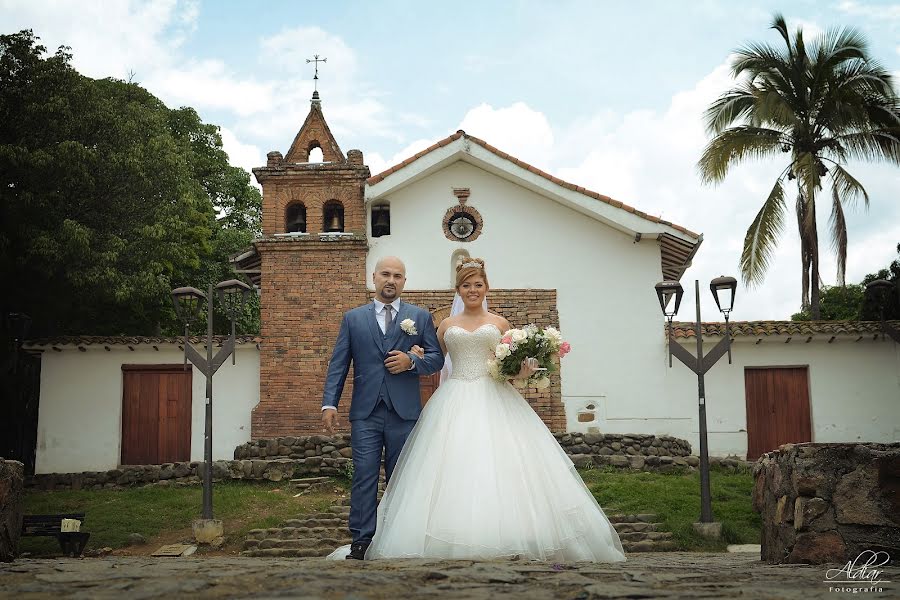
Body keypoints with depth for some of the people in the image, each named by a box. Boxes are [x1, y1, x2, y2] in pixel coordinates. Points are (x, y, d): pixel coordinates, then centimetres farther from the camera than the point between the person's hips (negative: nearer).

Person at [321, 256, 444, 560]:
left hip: (404, 411, 0)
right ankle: (362, 541, -2)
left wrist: (411, 361, -12)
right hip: (365, 411, 0)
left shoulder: (421, 317, 10)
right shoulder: (353, 318, 11)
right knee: (364, 476, -5)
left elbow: (437, 359, 8)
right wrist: (329, 404, -3)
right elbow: (338, 364, 7)